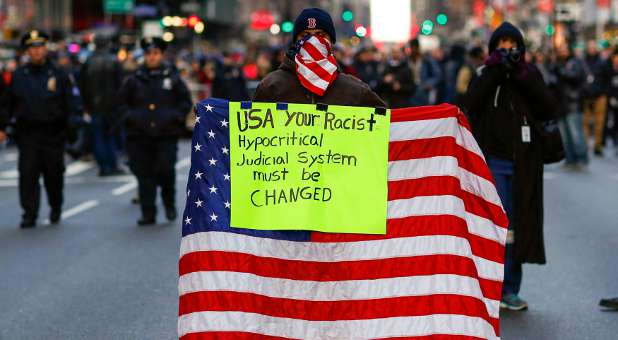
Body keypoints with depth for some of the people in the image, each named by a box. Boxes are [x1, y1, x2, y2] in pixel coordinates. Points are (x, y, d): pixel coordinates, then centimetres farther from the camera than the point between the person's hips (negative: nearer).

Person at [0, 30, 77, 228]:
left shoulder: (58, 76, 3)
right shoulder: (18, 76, 6)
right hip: (27, 134, 1)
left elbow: (69, 106, 3)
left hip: (53, 134, -1)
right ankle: (29, 215, -1)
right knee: (27, 174, -6)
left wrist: (71, 129, -3)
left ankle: (56, 208, 31)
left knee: (53, 174, 8)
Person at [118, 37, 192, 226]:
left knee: (165, 171, -9)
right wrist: (130, 116, -2)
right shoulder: (134, 80, 6)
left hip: (166, 134, -1)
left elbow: (186, 101, 9)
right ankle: (148, 213, 8)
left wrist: (175, 117, -5)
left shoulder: (172, 78, 4)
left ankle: (169, 204, 18)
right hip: (140, 135, 2)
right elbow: (122, 102, 14)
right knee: (144, 175, 1)